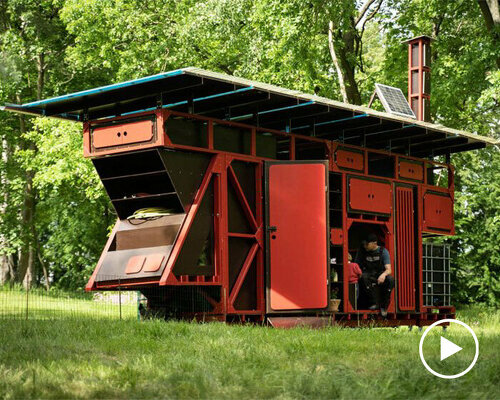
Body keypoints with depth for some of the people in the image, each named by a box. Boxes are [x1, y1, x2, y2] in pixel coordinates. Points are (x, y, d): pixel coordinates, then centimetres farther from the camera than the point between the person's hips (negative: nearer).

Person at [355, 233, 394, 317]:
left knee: (390, 280, -34)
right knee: (363, 277, -36)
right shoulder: (362, 251, 5)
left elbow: (388, 269, -10)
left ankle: (384, 306, -18)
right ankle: (372, 303, -23)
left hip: (380, 276, -1)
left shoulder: (383, 251, -2)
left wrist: (383, 274, -34)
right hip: (368, 276, 1)